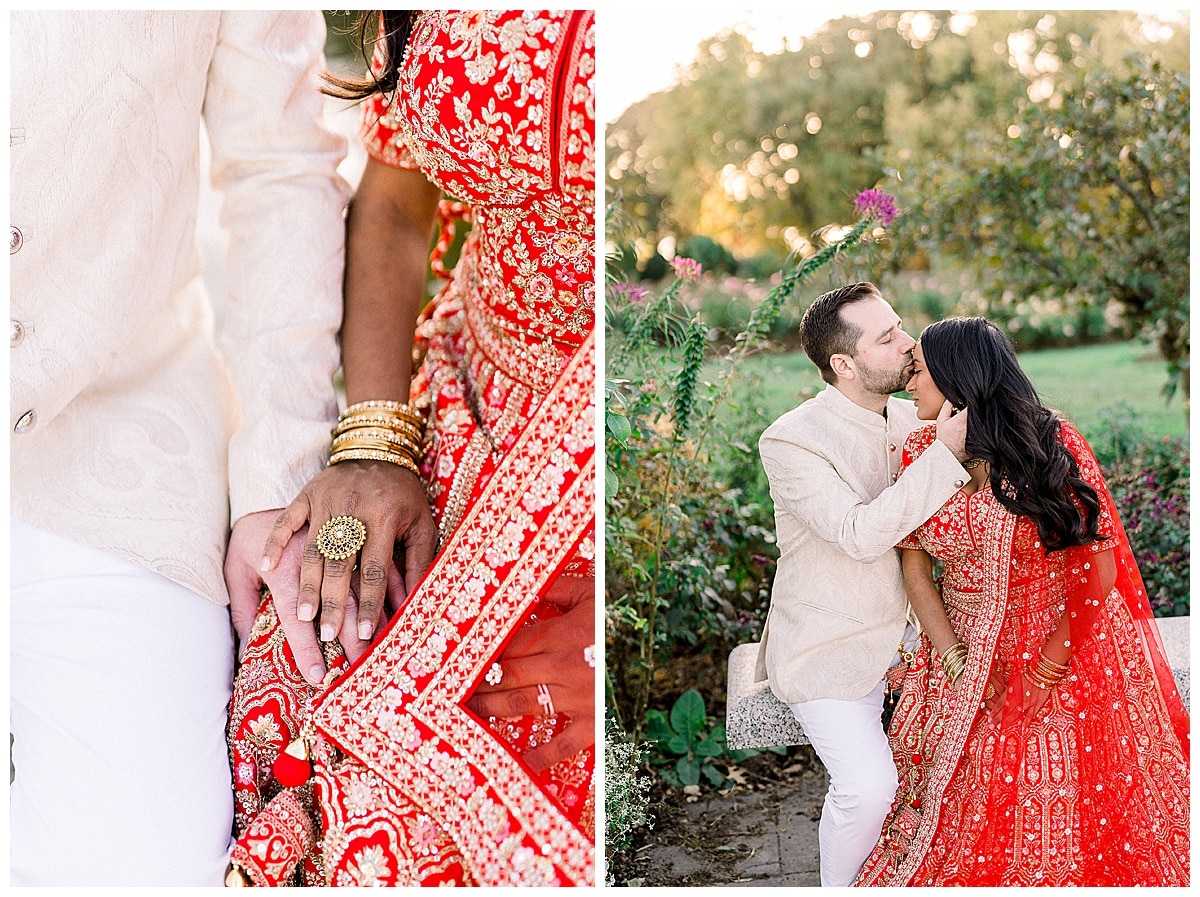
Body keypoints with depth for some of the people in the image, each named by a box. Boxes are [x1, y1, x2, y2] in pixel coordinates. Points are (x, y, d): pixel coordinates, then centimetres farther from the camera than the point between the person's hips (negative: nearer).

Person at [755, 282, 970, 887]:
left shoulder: (908, 420, 3)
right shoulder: (791, 441, -18)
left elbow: (935, 520, 11)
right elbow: (860, 534, -28)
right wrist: (945, 454, -29)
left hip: (905, 628, 7)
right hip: (830, 651, -6)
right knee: (869, 786, -21)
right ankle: (840, 887, 9)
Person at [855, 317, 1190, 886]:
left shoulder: (1052, 443, -15)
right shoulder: (921, 452, -4)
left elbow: (1099, 570, -15)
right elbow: (915, 567, -2)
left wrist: (1046, 670, -14)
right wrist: (957, 664, -10)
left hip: (1066, 647, -3)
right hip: (967, 652, 3)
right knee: (972, 811, 12)